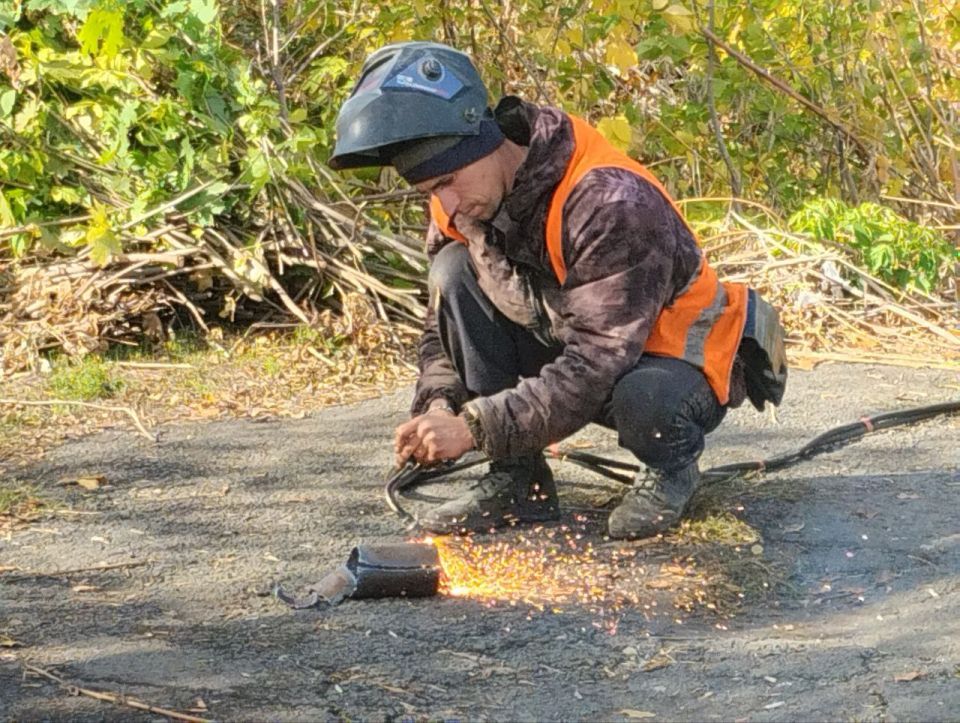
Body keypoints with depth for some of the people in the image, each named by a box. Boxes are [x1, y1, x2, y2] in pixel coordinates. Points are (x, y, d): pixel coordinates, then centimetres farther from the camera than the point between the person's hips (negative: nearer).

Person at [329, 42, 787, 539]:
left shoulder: (609, 202, -33)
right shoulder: (459, 204, -10)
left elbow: (593, 372, -35)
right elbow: (445, 328, -1)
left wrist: (474, 427, -37)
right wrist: (440, 408, -21)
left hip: (677, 361, -7)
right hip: (573, 351, 7)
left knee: (644, 397, -43)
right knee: (454, 271, -14)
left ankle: (672, 468, -4)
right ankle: (516, 481, -10)